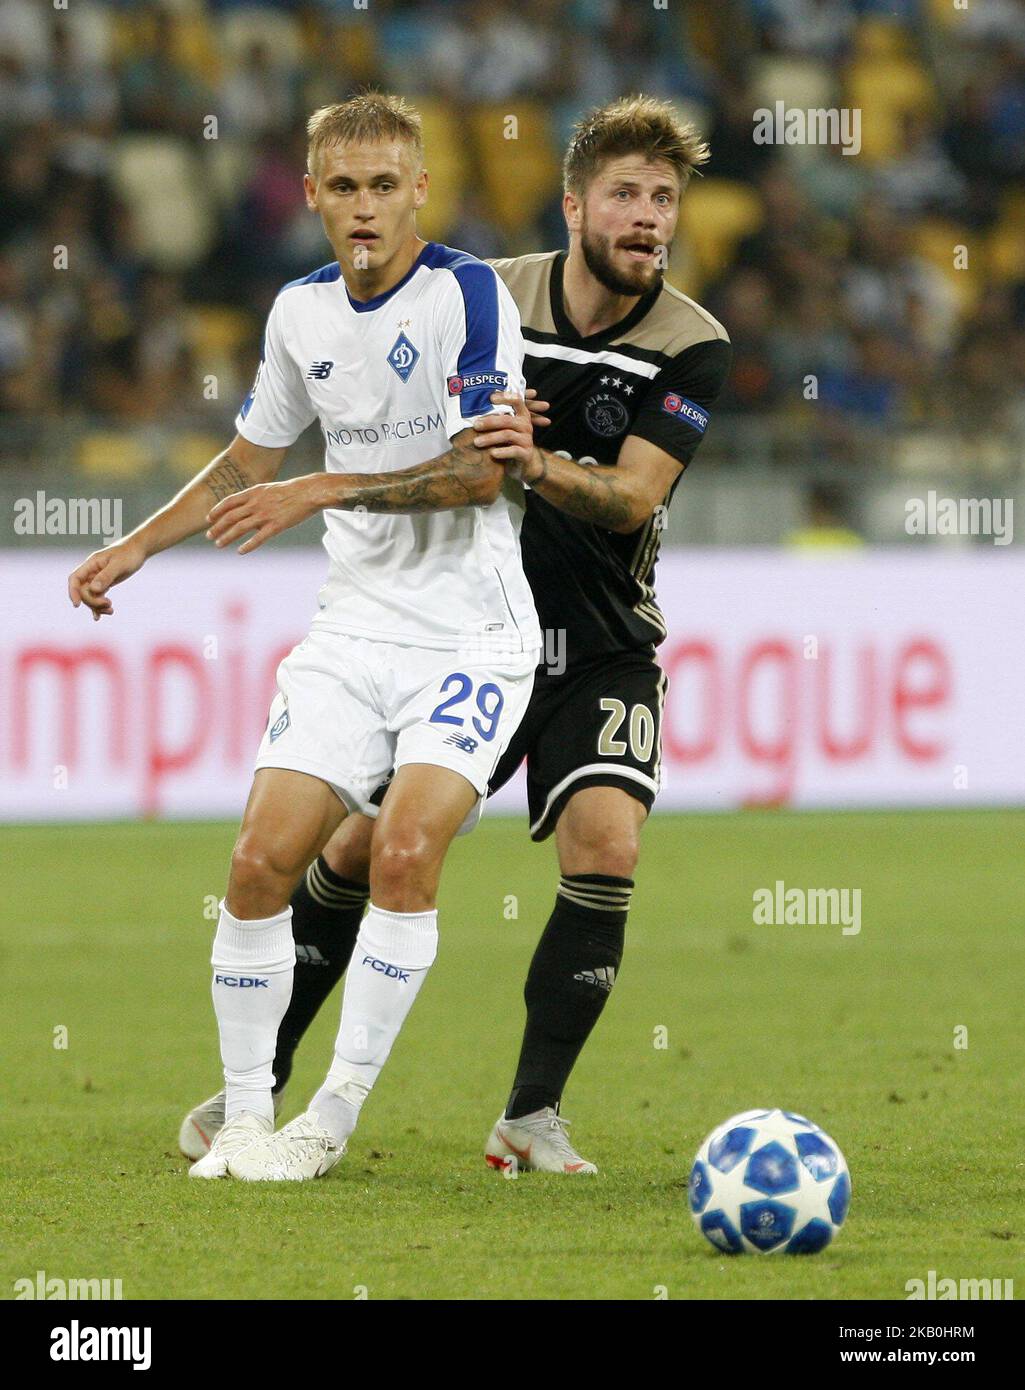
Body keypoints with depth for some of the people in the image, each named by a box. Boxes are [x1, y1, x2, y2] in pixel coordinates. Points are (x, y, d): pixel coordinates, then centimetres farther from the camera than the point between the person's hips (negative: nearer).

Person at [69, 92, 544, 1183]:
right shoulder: (302, 310, 8)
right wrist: (136, 546, 18)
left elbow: (481, 471, -18)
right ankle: (244, 1114, 6)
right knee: (260, 861, -6)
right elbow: (251, 461, 24)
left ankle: (334, 1118, -12)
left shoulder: (467, 294, -10)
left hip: (470, 634, -5)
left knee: (405, 853, -21)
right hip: (353, 630, 5)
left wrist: (323, 493, -20)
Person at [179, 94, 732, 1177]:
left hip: (603, 647, -2)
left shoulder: (691, 347, -10)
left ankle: (531, 1116, -8)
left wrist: (539, 465, -39)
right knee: (364, 843, 0)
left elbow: (631, 498, -20)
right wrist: (465, 435, -15)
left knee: (606, 847, -21)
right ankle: (255, 1083, 16)